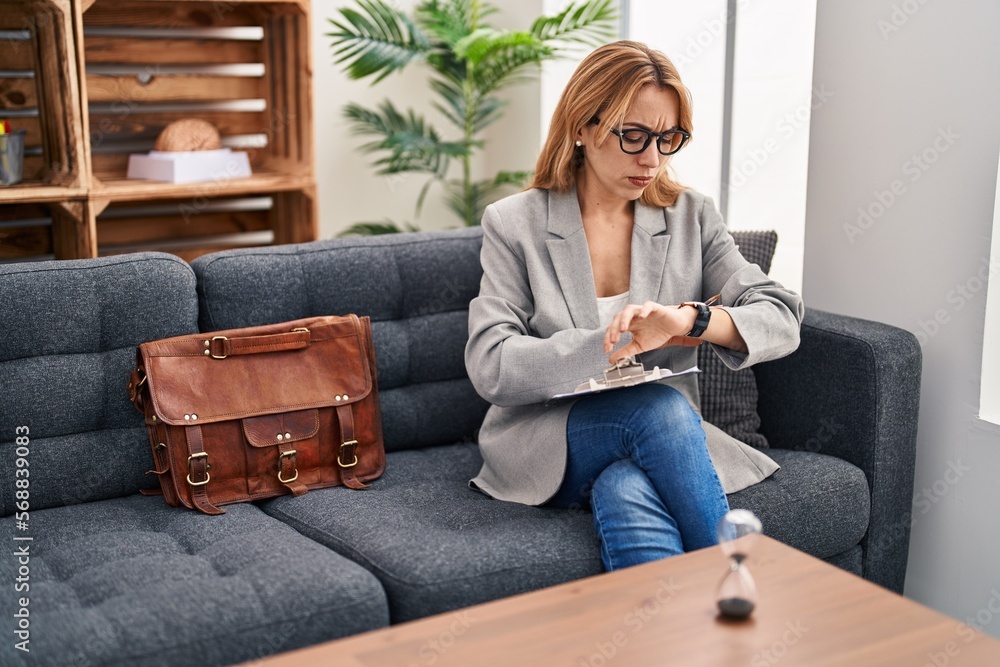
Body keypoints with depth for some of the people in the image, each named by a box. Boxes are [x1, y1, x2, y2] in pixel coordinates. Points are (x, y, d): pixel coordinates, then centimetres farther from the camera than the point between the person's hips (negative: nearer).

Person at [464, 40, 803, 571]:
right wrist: (618, 344, -19)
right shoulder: (514, 224, 0)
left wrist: (690, 320, -25)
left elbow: (782, 319, -4)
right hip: (547, 447, -1)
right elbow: (490, 367, -10)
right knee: (662, 407, -31)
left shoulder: (691, 218, 7)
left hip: (659, 441, 2)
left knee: (626, 495, -34)